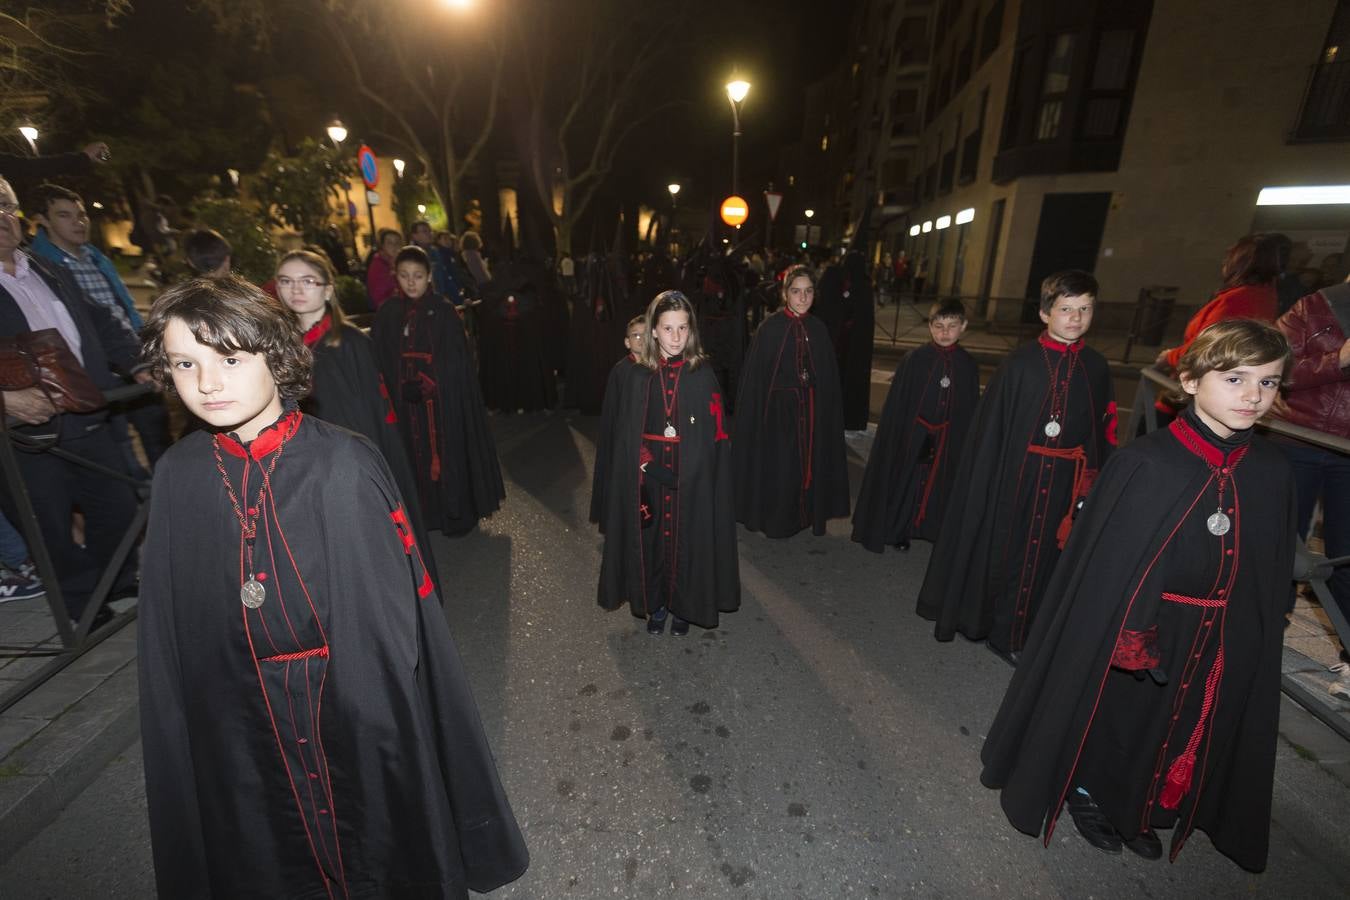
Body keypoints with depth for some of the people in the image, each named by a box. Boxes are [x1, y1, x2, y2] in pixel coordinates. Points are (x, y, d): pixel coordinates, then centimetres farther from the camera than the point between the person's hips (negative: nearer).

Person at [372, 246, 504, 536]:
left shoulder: (443, 311, -6)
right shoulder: (388, 314, 3)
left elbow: (456, 361, -9)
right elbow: (382, 362, 6)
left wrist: (426, 385, -14)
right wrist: (404, 387, -6)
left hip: (445, 401, -3)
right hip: (406, 402, 3)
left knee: (449, 454, 5)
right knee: (418, 456, 10)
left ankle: (459, 513, 20)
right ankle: (428, 512, 24)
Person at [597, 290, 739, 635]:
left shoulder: (702, 375, -4)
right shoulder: (638, 377, -1)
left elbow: (714, 434, -5)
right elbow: (625, 436, 1)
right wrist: (644, 464, -9)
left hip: (692, 480, -1)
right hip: (649, 479, 1)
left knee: (687, 540, 9)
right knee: (652, 539, 11)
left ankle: (683, 607, 31)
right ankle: (655, 605, 33)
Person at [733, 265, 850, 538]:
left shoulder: (818, 328, 3)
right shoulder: (770, 327, -10)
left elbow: (829, 376, 8)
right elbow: (756, 375, -10)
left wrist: (827, 411, 4)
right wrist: (756, 414, -13)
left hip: (811, 409, 4)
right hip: (779, 407, -4)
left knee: (810, 463, 13)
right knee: (779, 466, 6)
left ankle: (807, 514, 32)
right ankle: (777, 520, 25)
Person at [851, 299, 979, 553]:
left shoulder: (968, 365, -3)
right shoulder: (914, 359, -10)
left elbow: (971, 410, 5)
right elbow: (895, 403, -8)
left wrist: (967, 441, 6)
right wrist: (894, 438, -8)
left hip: (949, 440, 2)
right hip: (912, 435, -2)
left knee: (939, 485, 14)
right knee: (905, 481, 11)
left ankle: (930, 529, 33)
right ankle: (898, 531, 28)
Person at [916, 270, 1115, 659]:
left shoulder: (1096, 368, 2)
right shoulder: (1021, 361, -8)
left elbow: (1103, 434, 7)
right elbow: (991, 424, -8)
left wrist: (1094, 486, 4)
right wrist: (987, 477, -10)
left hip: (1065, 481, 4)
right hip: (1014, 474, -3)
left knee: (1044, 556, 13)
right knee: (1000, 549, 9)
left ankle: (1009, 633, 31)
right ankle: (978, 616, 31)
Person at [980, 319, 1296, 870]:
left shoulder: (1271, 473, -6)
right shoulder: (1147, 464, -22)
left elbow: (1273, 581, 5)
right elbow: (1105, 566, -19)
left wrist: (1256, 640, 8)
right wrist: (1126, 638, -15)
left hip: (1218, 646, 6)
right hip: (1127, 633, -5)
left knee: (1180, 730, 23)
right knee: (1112, 715, 15)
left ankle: (1138, 810, 48)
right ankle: (1086, 793, 42)